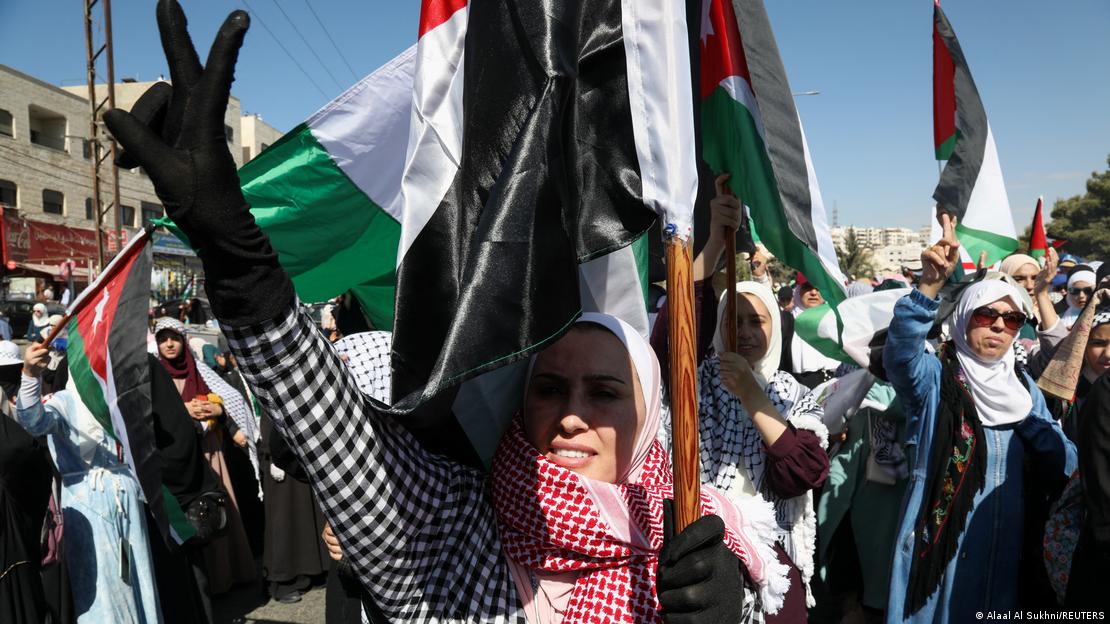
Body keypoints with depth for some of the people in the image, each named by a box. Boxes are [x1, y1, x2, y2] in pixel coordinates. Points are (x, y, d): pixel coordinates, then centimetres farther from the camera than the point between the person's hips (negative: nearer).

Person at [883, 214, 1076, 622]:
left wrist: (1026, 414, -13)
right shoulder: (933, 378, -9)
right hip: (940, 547, -5)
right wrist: (930, 285, -46)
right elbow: (900, 350, -33)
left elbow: (1063, 469, 4)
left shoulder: (1023, 384, 7)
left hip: (1007, 549, 5)